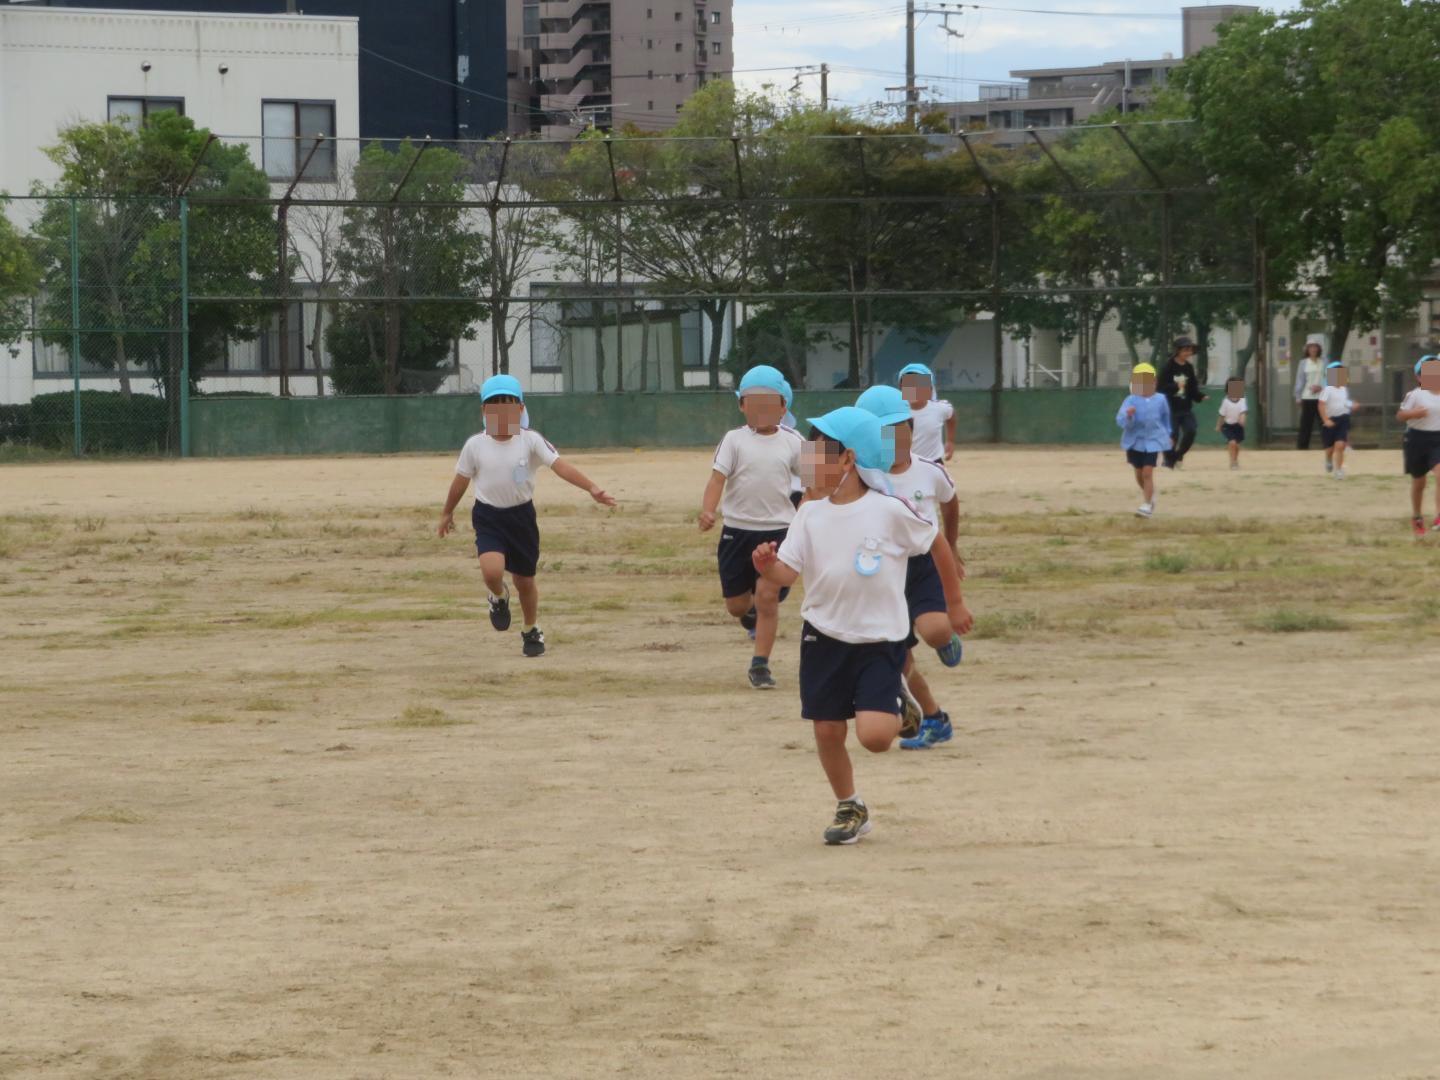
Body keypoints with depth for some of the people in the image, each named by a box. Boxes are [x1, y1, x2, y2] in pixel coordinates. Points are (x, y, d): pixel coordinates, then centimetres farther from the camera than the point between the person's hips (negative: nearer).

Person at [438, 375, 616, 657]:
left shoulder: (531, 441, -9)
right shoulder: (475, 445, -6)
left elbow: (560, 465, -20)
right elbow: (461, 480, 8)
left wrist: (592, 488, -33)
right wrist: (447, 512, 19)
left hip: (521, 515, 1)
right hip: (488, 517, -1)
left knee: (525, 580, 12)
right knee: (492, 570, -25)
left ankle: (531, 631, 38)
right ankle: (499, 598, 12)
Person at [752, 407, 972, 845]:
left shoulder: (889, 512, -12)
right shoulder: (811, 514, -1)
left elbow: (938, 544, 1)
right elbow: (789, 571, -6)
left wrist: (955, 604, 9)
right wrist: (767, 567, -29)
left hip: (880, 642, -4)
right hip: (824, 640, 4)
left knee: (874, 735, -17)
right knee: (827, 733, 7)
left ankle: (898, 705, 18)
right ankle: (850, 808, 30)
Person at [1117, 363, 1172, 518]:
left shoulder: (1160, 400, -4)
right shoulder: (1131, 401, -11)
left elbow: (1165, 417, 15)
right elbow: (1121, 421, -21)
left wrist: (1168, 433, 26)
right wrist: (1128, 415, -42)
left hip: (1153, 441, -1)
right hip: (1135, 441, 1)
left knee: (1147, 473, -12)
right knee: (1139, 474, 14)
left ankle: (1148, 505, -7)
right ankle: (1150, 495, 41)